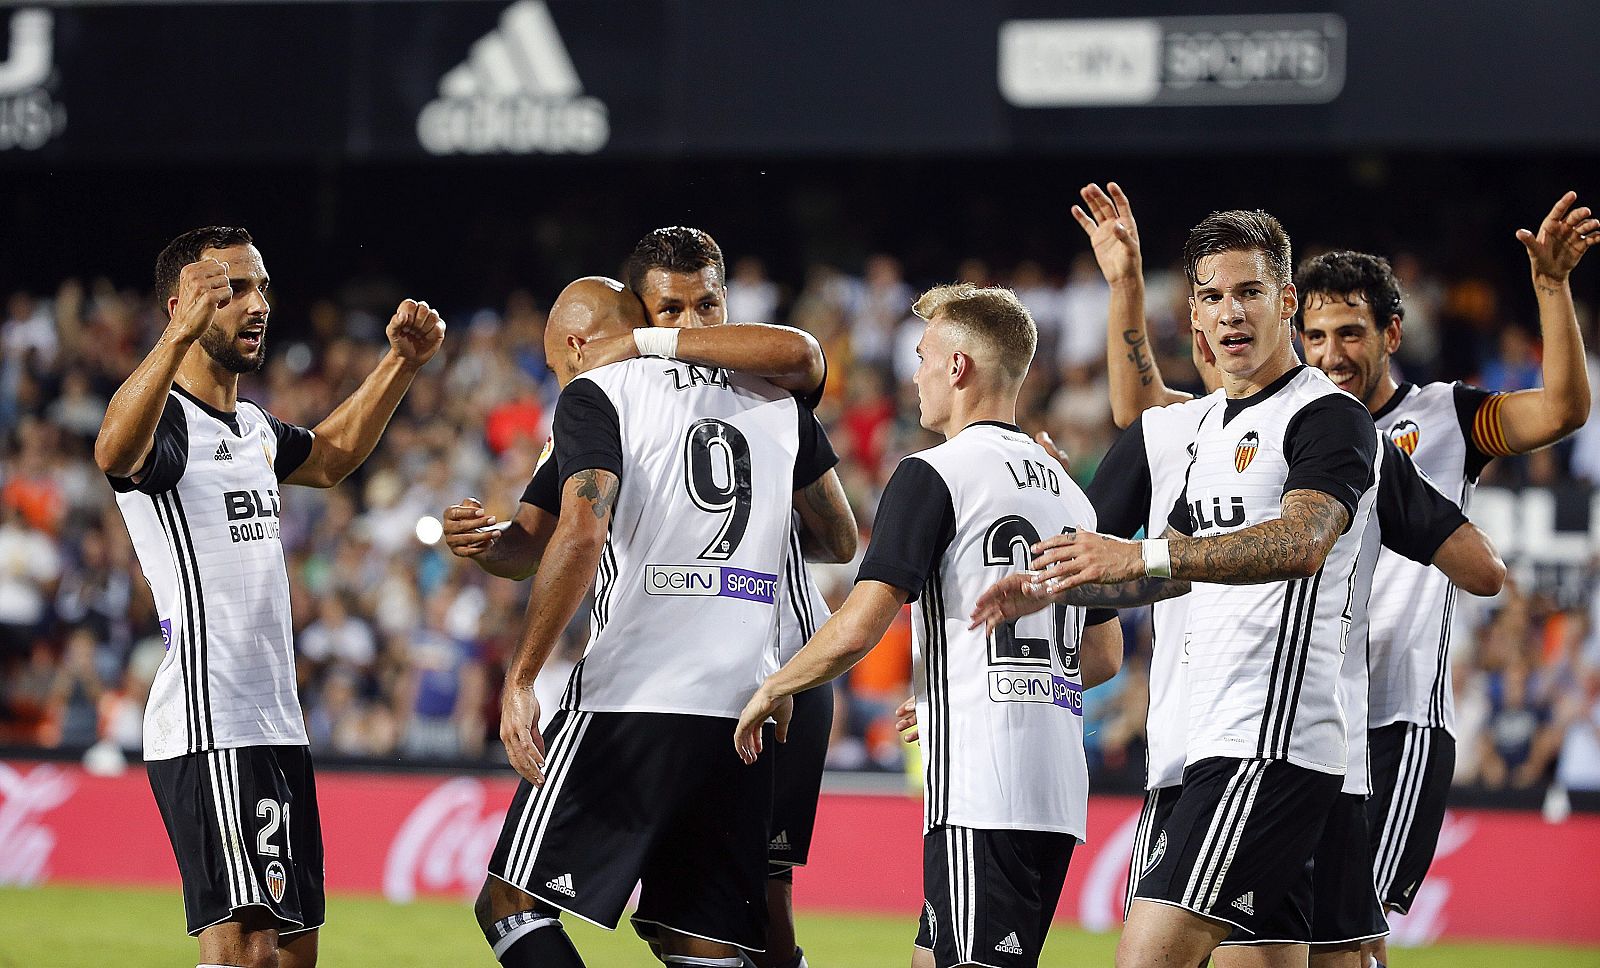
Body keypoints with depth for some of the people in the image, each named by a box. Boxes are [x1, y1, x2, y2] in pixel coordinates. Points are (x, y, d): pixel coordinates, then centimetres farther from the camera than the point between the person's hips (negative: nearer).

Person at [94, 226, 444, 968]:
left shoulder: (252, 426, 18)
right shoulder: (165, 419, -11)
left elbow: (329, 456, 40)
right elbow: (114, 453, -36)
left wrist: (400, 364, 30)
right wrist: (180, 335, -51)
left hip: (277, 724, 9)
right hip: (209, 730, -9)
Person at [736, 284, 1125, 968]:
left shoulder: (933, 476, -6)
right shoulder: (1067, 490, 18)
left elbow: (855, 631, -12)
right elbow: (1104, 655, 23)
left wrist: (772, 691, 5)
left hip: (979, 790, -8)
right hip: (1059, 791, 8)